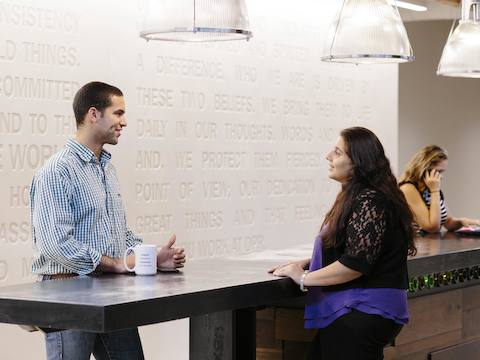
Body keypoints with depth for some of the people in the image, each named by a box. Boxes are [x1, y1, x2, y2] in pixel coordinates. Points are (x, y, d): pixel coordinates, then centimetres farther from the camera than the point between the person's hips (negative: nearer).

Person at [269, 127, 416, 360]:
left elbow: (356, 263, -22)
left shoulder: (370, 202, -17)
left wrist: (304, 278, -12)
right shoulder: (356, 197, 15)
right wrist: (307, 262, 9)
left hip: (363, 313, -10)